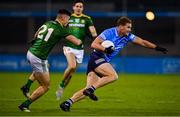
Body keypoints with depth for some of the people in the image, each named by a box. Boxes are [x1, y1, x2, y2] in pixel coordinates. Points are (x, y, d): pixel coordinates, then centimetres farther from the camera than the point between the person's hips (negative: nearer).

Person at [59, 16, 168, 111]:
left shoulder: (127, 36, 8)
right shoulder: (109, 33, -12)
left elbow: (143, 42, 14)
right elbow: (94, 44, -13)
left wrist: (157, 48, 9)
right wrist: (105, 49, -28)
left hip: (104, 61, 7)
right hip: (97, 58, -7)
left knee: (89, 88, -3)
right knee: (113, 76, -26)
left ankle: (68, 102, -5)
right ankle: (91, 89, -22)